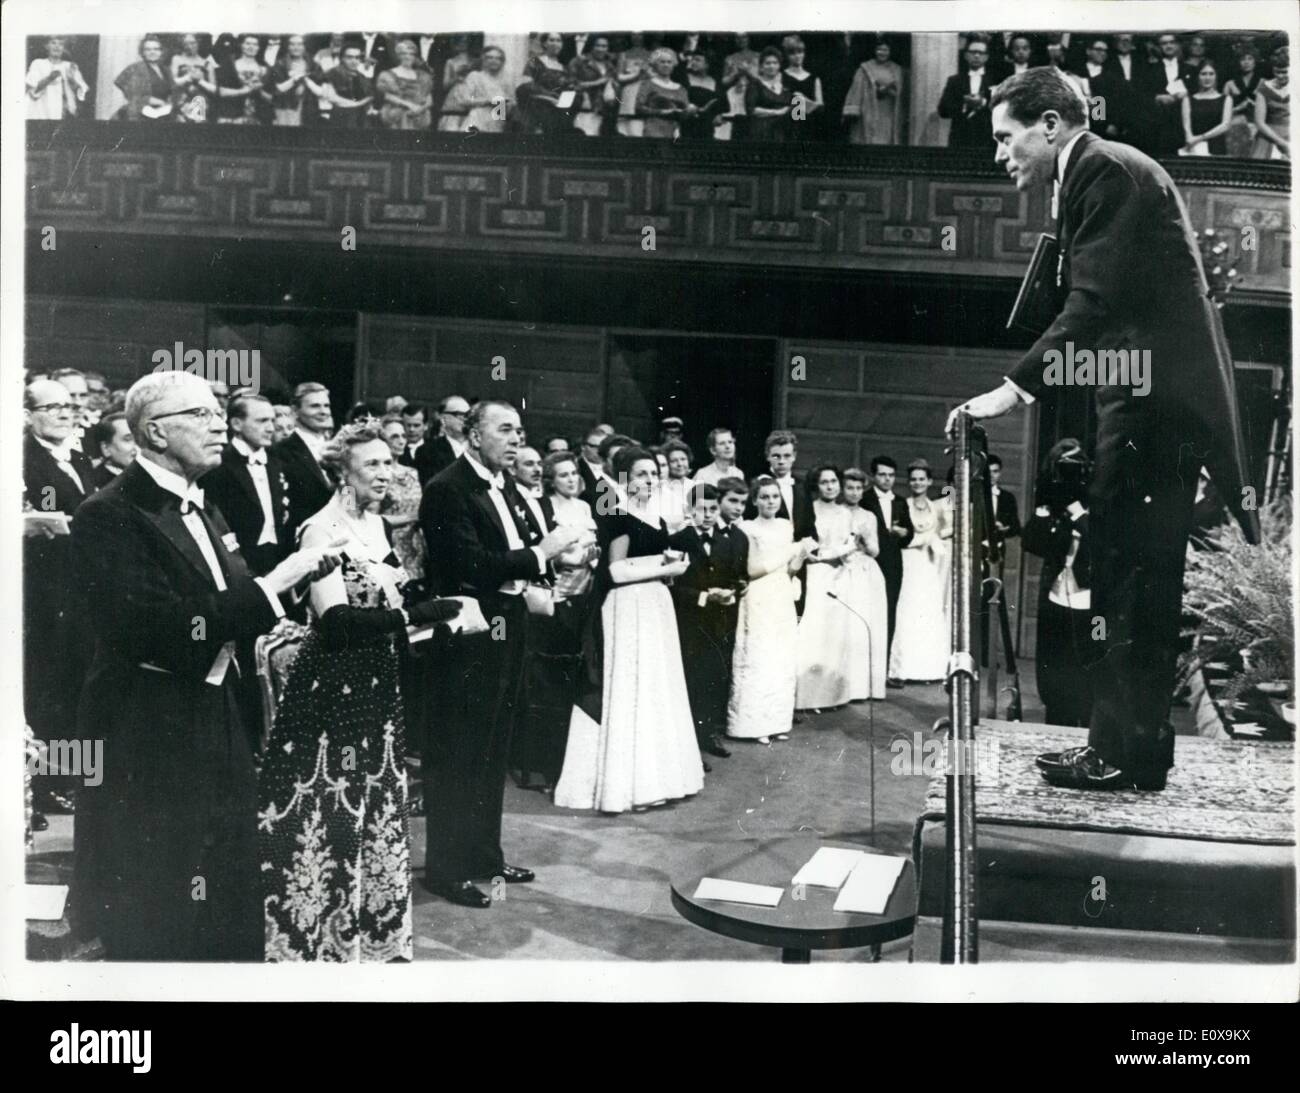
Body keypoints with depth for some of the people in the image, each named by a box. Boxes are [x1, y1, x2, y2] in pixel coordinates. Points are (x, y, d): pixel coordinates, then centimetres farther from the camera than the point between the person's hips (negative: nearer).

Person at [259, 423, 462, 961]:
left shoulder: (378, 524, 9)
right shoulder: (322, 529, -16)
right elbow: (334, 619, -25)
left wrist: (425, 617, 4)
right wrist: (413, 616, -30)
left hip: (377, 686, 8)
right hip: (332, 688, -8)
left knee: (374, 805, 15)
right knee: (328, 808, 1)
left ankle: (371, 923, 29)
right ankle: (316, 932, 15)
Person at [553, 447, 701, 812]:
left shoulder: (654, 515, 12)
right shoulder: (620, 517, -13)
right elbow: (617, 571, -18)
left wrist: (668, 559, 3)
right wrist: (666, 568, -13)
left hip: (656, 605, 9)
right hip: (630, 606, -9)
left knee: (658, 689, 12)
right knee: (631, 690, -4)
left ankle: (655, 774, 22)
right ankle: (627, 783, 3)